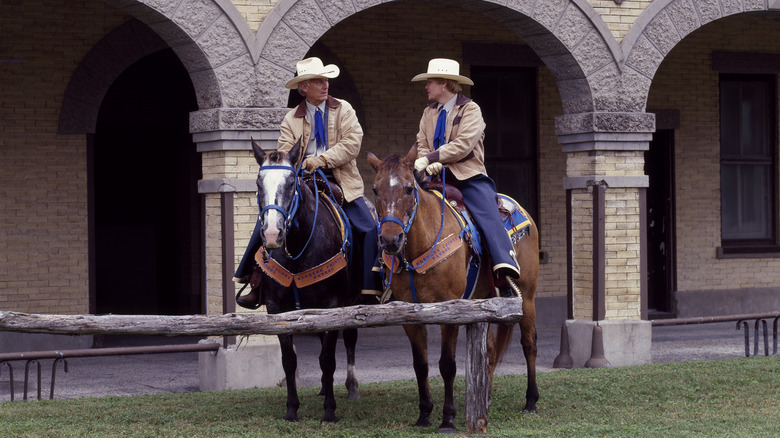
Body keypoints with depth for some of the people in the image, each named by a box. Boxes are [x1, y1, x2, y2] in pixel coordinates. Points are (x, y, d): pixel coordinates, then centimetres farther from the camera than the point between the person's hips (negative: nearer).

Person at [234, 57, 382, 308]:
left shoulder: (343, 109, 6)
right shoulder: (292, 119, 9)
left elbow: (352, 143, -8)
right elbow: (284, 155, 0)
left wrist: (323, 159, -20)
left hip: (340, 183, -1)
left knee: (367, 228, -20)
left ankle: (370, 290, -12)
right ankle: (257, 286, -9)